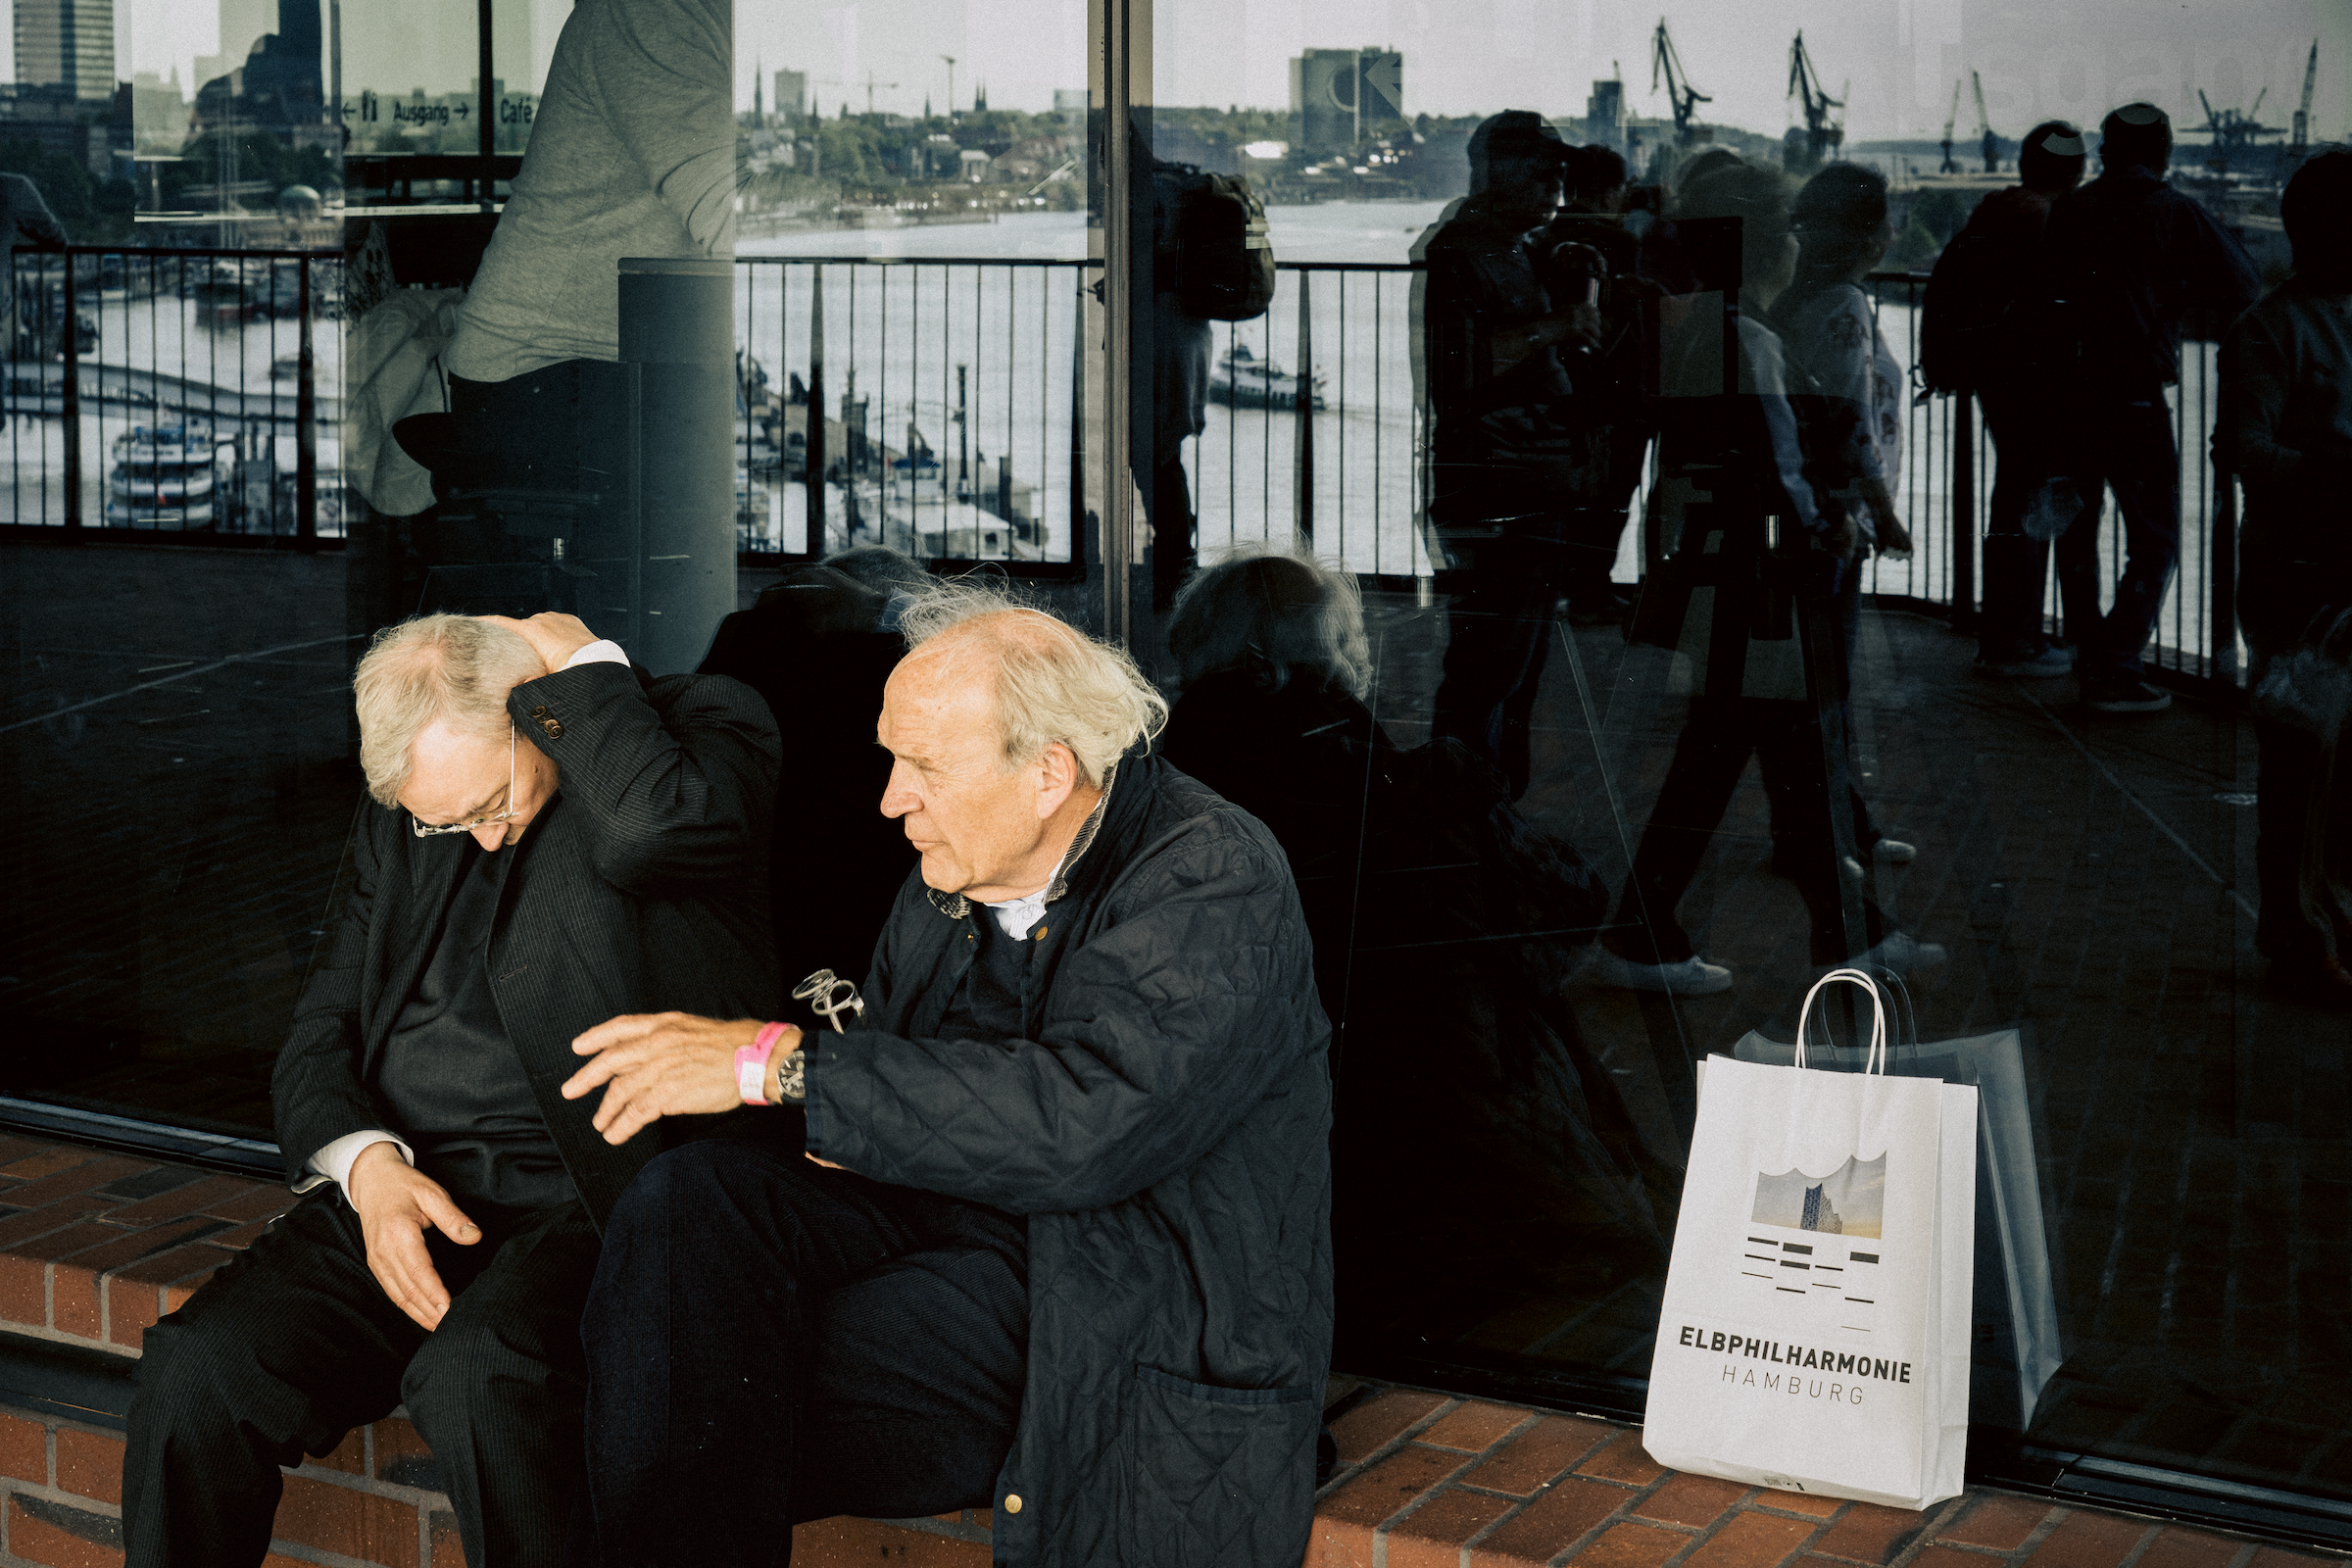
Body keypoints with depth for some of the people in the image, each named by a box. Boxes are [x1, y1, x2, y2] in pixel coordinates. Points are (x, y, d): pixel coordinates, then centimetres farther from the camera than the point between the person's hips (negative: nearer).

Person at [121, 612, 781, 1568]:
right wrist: (366, 1165, -6)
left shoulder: (704, 727, 0)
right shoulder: (404, 832, 17)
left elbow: (653, 827, -25)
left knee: (475, 1376, -35)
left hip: (584, 1201, -5)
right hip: (398, 1187, 5)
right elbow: (318, 1039, 16)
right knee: (196, 1371, -21)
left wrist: (577, 664, -8)